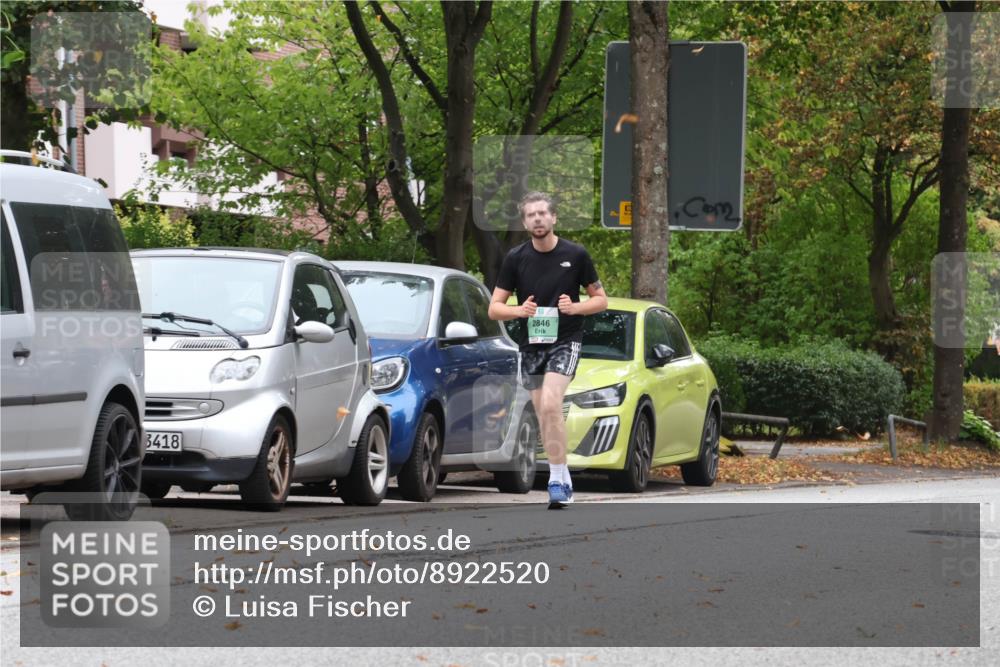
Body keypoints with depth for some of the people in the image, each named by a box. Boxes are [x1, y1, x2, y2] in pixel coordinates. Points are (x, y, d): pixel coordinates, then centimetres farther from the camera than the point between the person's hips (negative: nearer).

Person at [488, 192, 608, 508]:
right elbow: (494, 308, 4)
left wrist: (575, 307, -16)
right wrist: (519, 310, -17)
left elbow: (600, 299, 5)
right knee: (545, 416, 8)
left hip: (565, 341, -4)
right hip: (531, 344, 4)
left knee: (550, 405, -22)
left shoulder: (575, 255, -3)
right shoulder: (515, 259, 2)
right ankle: (563, 481, 20)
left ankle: (557, 480, -19)